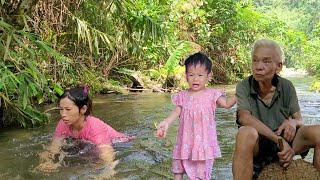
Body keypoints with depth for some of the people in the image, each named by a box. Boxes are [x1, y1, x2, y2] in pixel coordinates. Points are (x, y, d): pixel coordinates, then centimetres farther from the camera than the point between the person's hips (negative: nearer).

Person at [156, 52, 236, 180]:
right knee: (178, 169, 13)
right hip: (186, 139, 3)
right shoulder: (183, 96, 4)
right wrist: (166, 123, -17)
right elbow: (176, 111, -2)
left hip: (204, 140, -3)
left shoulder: (212, 94, -2)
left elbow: (226, 104, -9)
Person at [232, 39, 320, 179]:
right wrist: (279, 139, -33)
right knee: (246, 133, -37)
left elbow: (300, 121, 4)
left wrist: (293, 122, -22)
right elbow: (244, 117, -23)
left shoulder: (287, 87, 1)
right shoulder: (244, 87, -7)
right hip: (256, 147, -3)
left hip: (284, 143, 3)